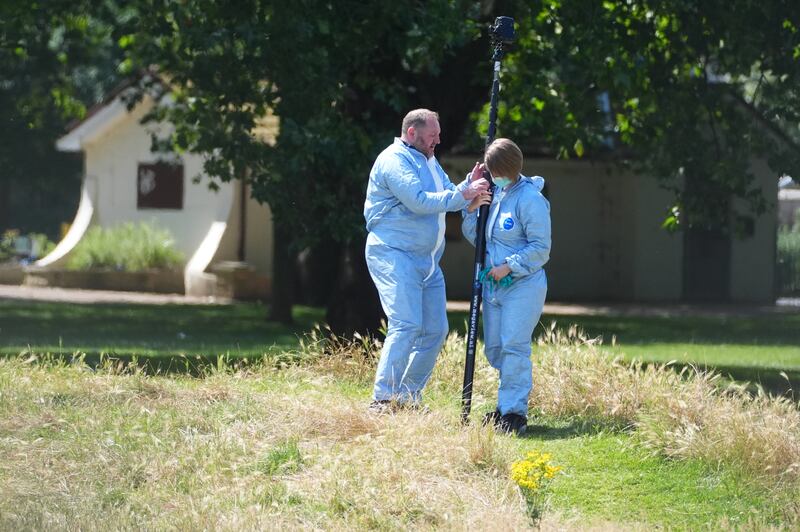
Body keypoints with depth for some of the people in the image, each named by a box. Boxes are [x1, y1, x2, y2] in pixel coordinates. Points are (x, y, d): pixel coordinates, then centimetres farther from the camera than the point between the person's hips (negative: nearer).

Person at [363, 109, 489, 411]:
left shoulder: (429, 161, 22)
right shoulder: (394, 160, -10)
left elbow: (447, 197, 19)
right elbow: (419, 201, -21)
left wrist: (469, 186, 0)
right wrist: (464, 194, -19)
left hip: (427, 260, 10)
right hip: (394, 254, -10)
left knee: (435, 329, 6)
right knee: (406, 325, -19)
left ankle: (408, 397, 14)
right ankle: (382, 400, -20)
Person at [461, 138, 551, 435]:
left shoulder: (530, 199, -12)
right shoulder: (494, 195, 11)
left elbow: (540, 248, -14)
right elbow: (476, 238, 18)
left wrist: (509, 266, -18)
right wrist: (472, 210, 2)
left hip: (523, 285, -8)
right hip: (493, 285, 8)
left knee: (513, 346, -12)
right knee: (494, 348, 10)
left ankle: (514, 411, -10)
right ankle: (508, 404, 20)